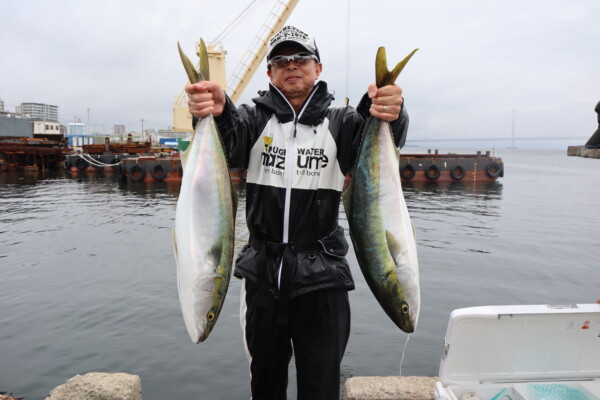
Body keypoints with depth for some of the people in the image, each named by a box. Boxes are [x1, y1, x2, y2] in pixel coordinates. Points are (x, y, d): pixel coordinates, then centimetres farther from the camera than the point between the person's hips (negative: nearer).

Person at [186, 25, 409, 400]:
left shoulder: (338, 123, 2)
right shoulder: (255, 118, 4)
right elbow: (230, 142, -16)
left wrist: (389, 113, -40)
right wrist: (216, 110, -39)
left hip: (322, 280, -1)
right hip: (262, 275, 2)